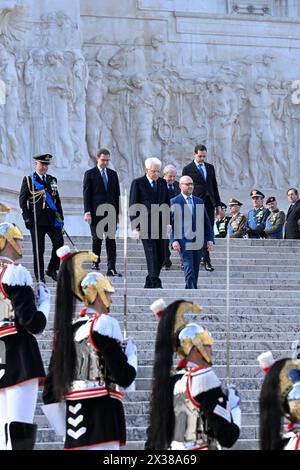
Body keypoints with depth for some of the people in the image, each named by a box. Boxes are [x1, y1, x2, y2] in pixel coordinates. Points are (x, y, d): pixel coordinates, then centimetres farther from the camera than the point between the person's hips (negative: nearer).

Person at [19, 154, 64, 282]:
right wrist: (27, 219, -9)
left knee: (59, 243, -8)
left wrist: (60, 217, 14)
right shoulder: (28, 180, 1)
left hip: (52, 219, 4)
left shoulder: (52, 180, 15)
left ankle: (52, 269, 10)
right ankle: (40, 276, 8)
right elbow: (22, 200, -2)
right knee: (38, 249, 0)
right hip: (37, 220, -4)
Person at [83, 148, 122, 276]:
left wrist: (117, 213, 10)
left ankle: (111, 268, -7)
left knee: (111, 240, -4)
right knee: (97, 238, 2)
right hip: (96, 212, -3)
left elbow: (116, 194, 14)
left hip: (111, 212, 3)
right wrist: (87, 212, -11)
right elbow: (86, 194, -3)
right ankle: (95, 262, 21)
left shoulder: (113, 174, 13)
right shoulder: (90, 174, 1)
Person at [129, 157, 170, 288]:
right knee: (151, 254, -13)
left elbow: (167, 203, 18)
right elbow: (132, 207, -3)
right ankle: (155, 284, -15)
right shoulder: (138, 183, -2)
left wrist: (168, 223, 8)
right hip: (145, 224, -5)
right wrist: (135, 227, -9)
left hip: (161, 224, 5)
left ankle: (149, 283, 15)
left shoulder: (162, 183, 13)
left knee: (160, 256, 3)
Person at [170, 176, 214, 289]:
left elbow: (206, 222, 18)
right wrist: (174, 240, -12)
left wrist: (210, 239, 7)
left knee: (195, 271, 6)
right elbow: (170, 223, -2)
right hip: (184, 242, -5)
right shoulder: (174, 202, 3)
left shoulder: (199, 202, 17)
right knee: (189, 271, -12)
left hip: (198, 242, 5)